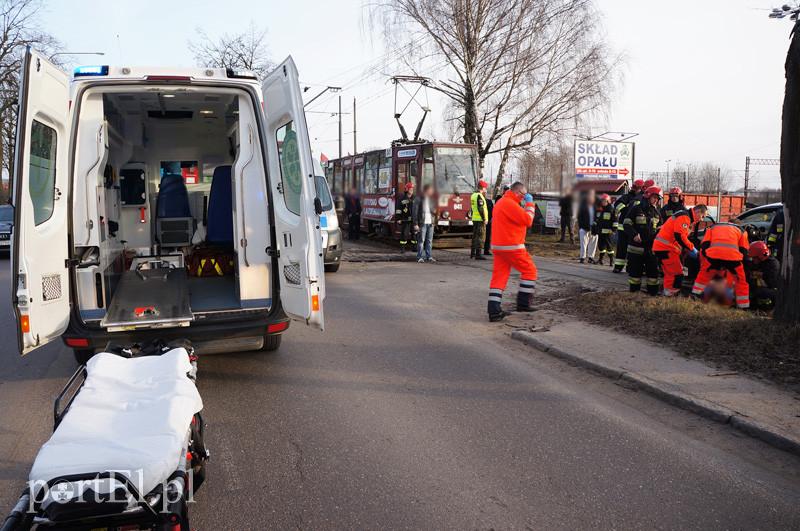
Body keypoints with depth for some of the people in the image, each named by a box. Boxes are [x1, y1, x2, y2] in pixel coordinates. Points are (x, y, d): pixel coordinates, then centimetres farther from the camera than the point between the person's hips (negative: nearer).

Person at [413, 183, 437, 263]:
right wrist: (416, 224, -14)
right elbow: (415, 212, -8)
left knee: (429, 240, 8)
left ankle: (428, 256, 15)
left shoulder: (431, 199, 16)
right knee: (421, 240, -5)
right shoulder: (419, 199, -6)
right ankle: (419, 257, 0)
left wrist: (434, 212, 4)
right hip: (422, 223, -6)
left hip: (430, 223, 6)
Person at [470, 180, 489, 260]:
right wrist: (484, 219, -19)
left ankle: (472, 253, 23)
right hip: (480, 219, -9)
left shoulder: (473, 195, 14)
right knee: (481, 237, -8)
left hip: (474, 219, 9)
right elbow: (481, 209, -21)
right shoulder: (479, 196, -15)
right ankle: (478, 254, -11)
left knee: (475, 235, 16)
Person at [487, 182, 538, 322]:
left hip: (498, 246, 10)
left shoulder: (501, 202, 18)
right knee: (530, 270, 6)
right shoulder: (510, 204, -16)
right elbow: (528, 220, -15)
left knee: (499, 276, 4)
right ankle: (523, 303, 8)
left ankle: (494, 311, -1)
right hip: (512, 246, -10)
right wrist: (529, 204, -4)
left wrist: (525, 205, 15)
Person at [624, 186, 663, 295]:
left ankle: (653, 290, 11)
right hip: (636, 246, -4)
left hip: (651, 246, 5)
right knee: (635, 269, 1)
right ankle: (634, 290, 10)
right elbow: (626, 224, -7)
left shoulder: (657, 212, 14)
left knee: (653, 269, 4)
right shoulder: (636, 209, -3)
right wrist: (634, 234, -21)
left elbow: (659, 228, 23)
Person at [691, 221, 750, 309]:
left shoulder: (712, 227, 35)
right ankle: (743, 306, 21)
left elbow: (704, 246, 21)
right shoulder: (741, 230, 34)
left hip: (713, 254, 0)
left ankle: (694, 297, 23)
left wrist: (703, 262, 30)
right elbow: (744, 250, 23)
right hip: (733, 255, 0)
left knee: (703, 275, 26)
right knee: (741, 281, 19)